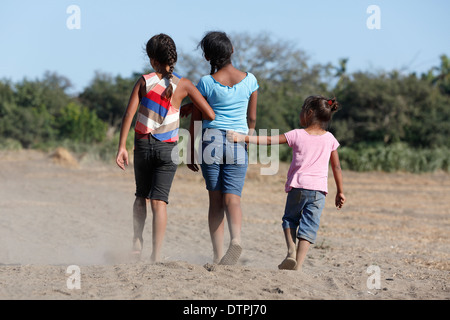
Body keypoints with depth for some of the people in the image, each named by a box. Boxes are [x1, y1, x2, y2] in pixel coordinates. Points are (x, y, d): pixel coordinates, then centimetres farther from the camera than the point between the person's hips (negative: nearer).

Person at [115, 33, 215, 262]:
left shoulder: (144, 81, -3)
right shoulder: (183, 85, -3)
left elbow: (129, 113, -9)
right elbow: (210, 115, -4)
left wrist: (122, 146, -8)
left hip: (143, 145, 1)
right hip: (168, 148, -1)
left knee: (141, 196, 21)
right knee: (159, 200, -1)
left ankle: (137, 240, 6)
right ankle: (156, 254, -9)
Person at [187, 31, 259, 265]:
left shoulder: (206, 83, -5)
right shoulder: (249, 80, 2)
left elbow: (195, 121, 1)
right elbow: (252, 118, 11)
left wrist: (191, 153, 10)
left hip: (211, 139, -1)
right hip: (239, 142, 1)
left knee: (215, 200, 5)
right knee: (232, 198, -3)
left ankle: (218, 256, 2)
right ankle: (236, 239, -31)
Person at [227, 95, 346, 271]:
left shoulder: (297, 135, -1)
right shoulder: (329, 139, 7)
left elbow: (269, 140, -3)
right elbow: (336, 167, 9)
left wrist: (242, 137, 0)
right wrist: (340, 192, 16)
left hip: (297, 186, -1)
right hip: (319, 190, 1)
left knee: (290, 218, 20)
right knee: (309, 225, 1)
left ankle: (291, 250, -1)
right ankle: (298, 263, -8)